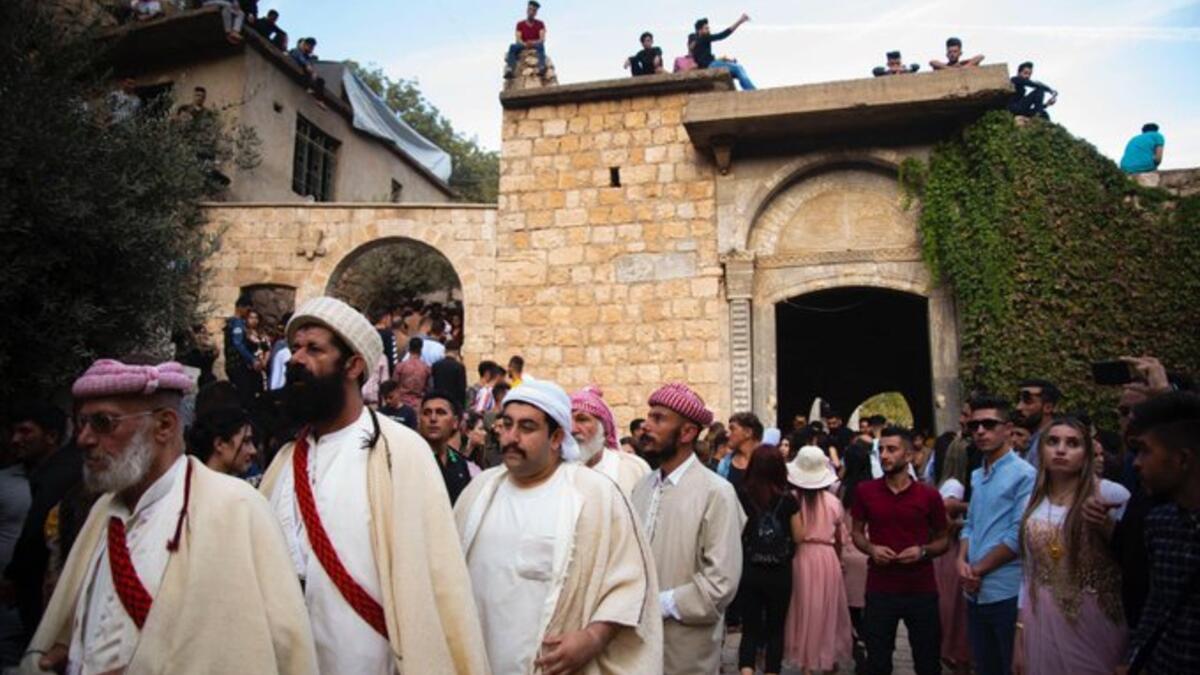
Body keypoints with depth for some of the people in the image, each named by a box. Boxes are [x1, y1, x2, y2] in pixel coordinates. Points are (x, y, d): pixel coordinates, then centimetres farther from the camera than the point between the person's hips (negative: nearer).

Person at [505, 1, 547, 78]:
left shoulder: (540, 24, 5)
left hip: (536, 47, -1)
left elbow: (542, 39, -8)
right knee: (512, 46, -30)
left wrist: (533, 43, -29)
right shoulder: (520, 24, 8)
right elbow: (518, 39, -4)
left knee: (540, 45, -35)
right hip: (523, 47, 1)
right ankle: (509, 70, -49)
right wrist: (525, 44, -27)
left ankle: (541, 68, -56)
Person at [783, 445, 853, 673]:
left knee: (804, 609, 12)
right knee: (828, 611, 17)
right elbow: (840, 539, 6)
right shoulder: (833, 501, -5)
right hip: (828, 558, 2)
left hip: (801, 558, -1)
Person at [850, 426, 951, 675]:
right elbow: (857, 532, 10)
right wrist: (871, 549, -10)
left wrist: (923, 551, -13)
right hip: (879, 590, 1)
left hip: (922, 591, 0)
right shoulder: (865, 491, -1)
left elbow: (943, 540, 7)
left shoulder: (929, 495, -4)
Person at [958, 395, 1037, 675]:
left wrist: (978, 569, -10)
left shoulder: (1024, 474, -11)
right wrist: (962, 562, -3)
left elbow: (1018, 535, -16)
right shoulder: (976, 477, 13)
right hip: (976, 592, 7)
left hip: (1007, 592, -7)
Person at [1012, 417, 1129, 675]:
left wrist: (1107, 527, -22)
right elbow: (1029, 573, 10)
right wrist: (1019, 634, 8)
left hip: (1093, 622, -4)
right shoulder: (1034, 502, 5)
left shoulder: (1111, 494, -8)